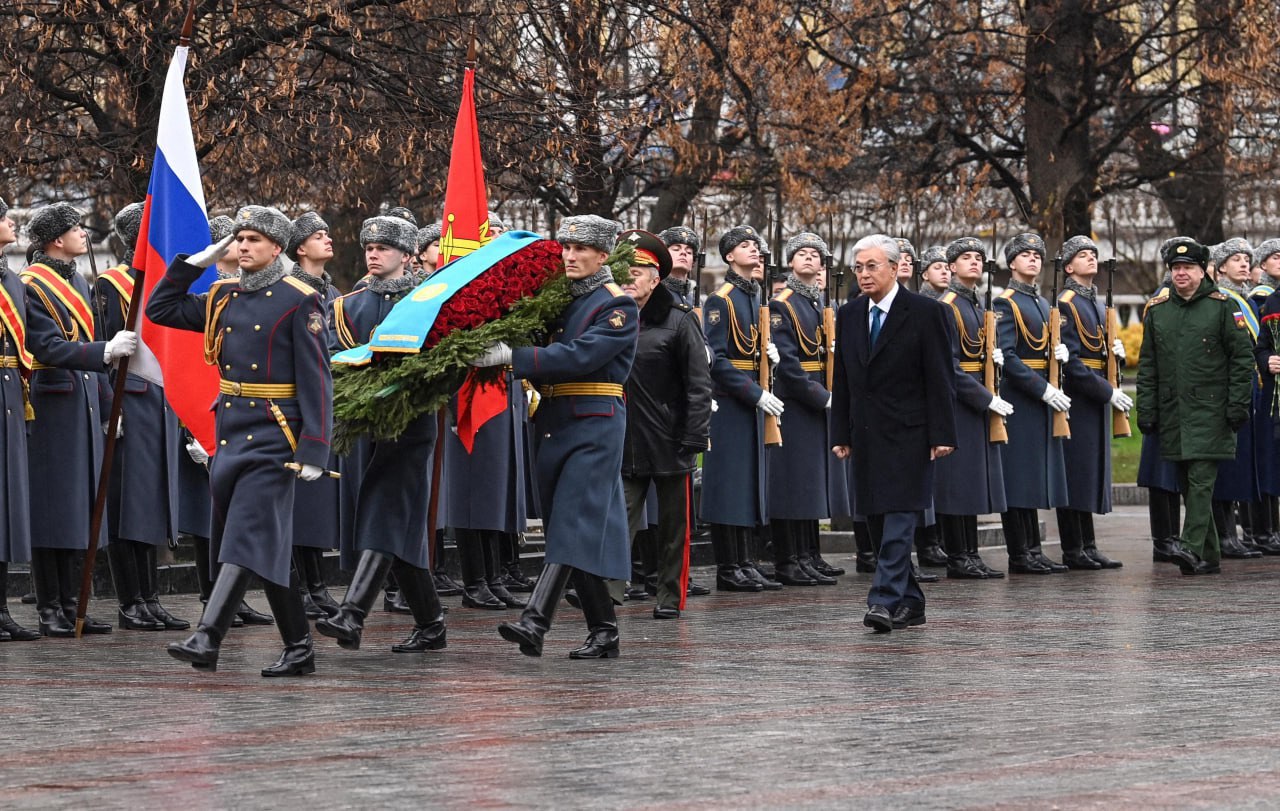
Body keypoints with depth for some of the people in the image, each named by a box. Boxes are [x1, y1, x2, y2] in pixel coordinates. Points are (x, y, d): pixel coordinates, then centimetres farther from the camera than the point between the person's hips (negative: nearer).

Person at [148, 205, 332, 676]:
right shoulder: (223, 298, 13)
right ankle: (299, 649, 16)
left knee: (248, 537, -12)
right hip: (230, 433, 7)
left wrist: (313, 450, -17)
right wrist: (196, 261, 10)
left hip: (273, 437, -7)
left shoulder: (299, 302, -7)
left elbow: (316, 381, -10)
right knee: (270, 544, 10)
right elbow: (160, 309, 19)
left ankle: (207, 639, -20)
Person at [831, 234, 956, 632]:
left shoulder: (925, 312, -5)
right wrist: (840, 435, 9)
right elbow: (841, 381, 14)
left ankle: (886, 601, -18)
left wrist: (942, 435, -12)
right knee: (879, 523, 7)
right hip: (867, 435, 6)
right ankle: (910, 603, 16)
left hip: (908, 435, -6)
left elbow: (940, 379, -7)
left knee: (900, 518, -13)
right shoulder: (848, 315, 11)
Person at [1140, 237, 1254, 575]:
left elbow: (1243, 357, -2)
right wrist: (1145, 410, 6)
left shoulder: (1223, 306, 0)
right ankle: (1209, 557, 13)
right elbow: (1147, 366, 13)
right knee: (1188, 484, 7)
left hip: (1211, 411, -5)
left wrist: (1238, 404, -8)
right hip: (1173, 414, 5)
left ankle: (1192, 546, -20)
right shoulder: (1157, 310, 12)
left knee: (1201, 480, -14)